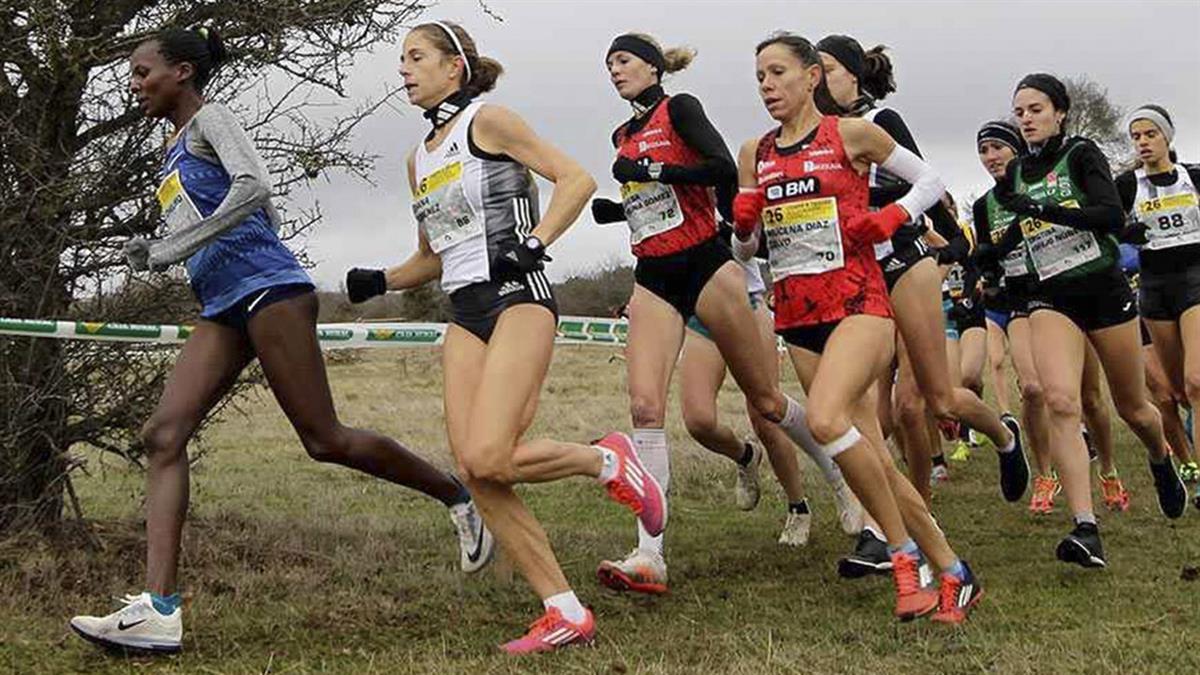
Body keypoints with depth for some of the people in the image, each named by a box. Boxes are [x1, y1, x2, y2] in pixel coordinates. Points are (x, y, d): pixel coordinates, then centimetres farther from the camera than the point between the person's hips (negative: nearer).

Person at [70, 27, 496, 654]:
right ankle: (159, 609, -16)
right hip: (222, 309, 9)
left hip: (265, 288, -9)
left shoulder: (209, 118, 0)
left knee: (324, 439, -7)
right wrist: (154, 253, 16)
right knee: (162, 435, -8)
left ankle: (459, 496, 12)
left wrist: (174, 247, -18)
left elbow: (254, 185, -18)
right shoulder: (175, 151, 26)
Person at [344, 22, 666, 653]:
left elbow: (576, 179, -6)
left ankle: (607, 460, 5)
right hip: (466, 315, 7)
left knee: (488, 459, -22)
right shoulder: (419, 157, 22)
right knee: (475, 473, -6)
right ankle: (566, 613, -1)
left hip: (517, 296, -7)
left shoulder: (486, 121, 0)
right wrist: (378, 281, 12)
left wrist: (533, 243, -18)